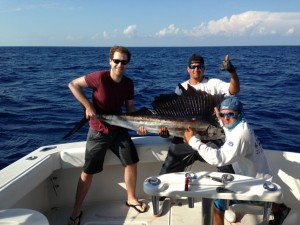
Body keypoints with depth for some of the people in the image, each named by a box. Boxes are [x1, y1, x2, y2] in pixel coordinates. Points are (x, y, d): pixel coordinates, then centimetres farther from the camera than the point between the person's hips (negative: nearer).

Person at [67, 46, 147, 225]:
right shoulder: (100, 77, -22)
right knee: (88, 172, 0)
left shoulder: (129, 83, -6)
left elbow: (130, 107, 4)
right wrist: (88, 106, -20)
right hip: (98, 132, -4)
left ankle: (131, 198, 28)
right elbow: (73, 84, -13)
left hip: (119, 129, 5)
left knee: (132, 163, 5)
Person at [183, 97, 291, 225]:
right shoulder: (240, 127, 2)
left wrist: (194, 141, -32)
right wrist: (220, 119, 10)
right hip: (256, 178, 9)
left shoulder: (240, 134, -27)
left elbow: (219, 158, -36)